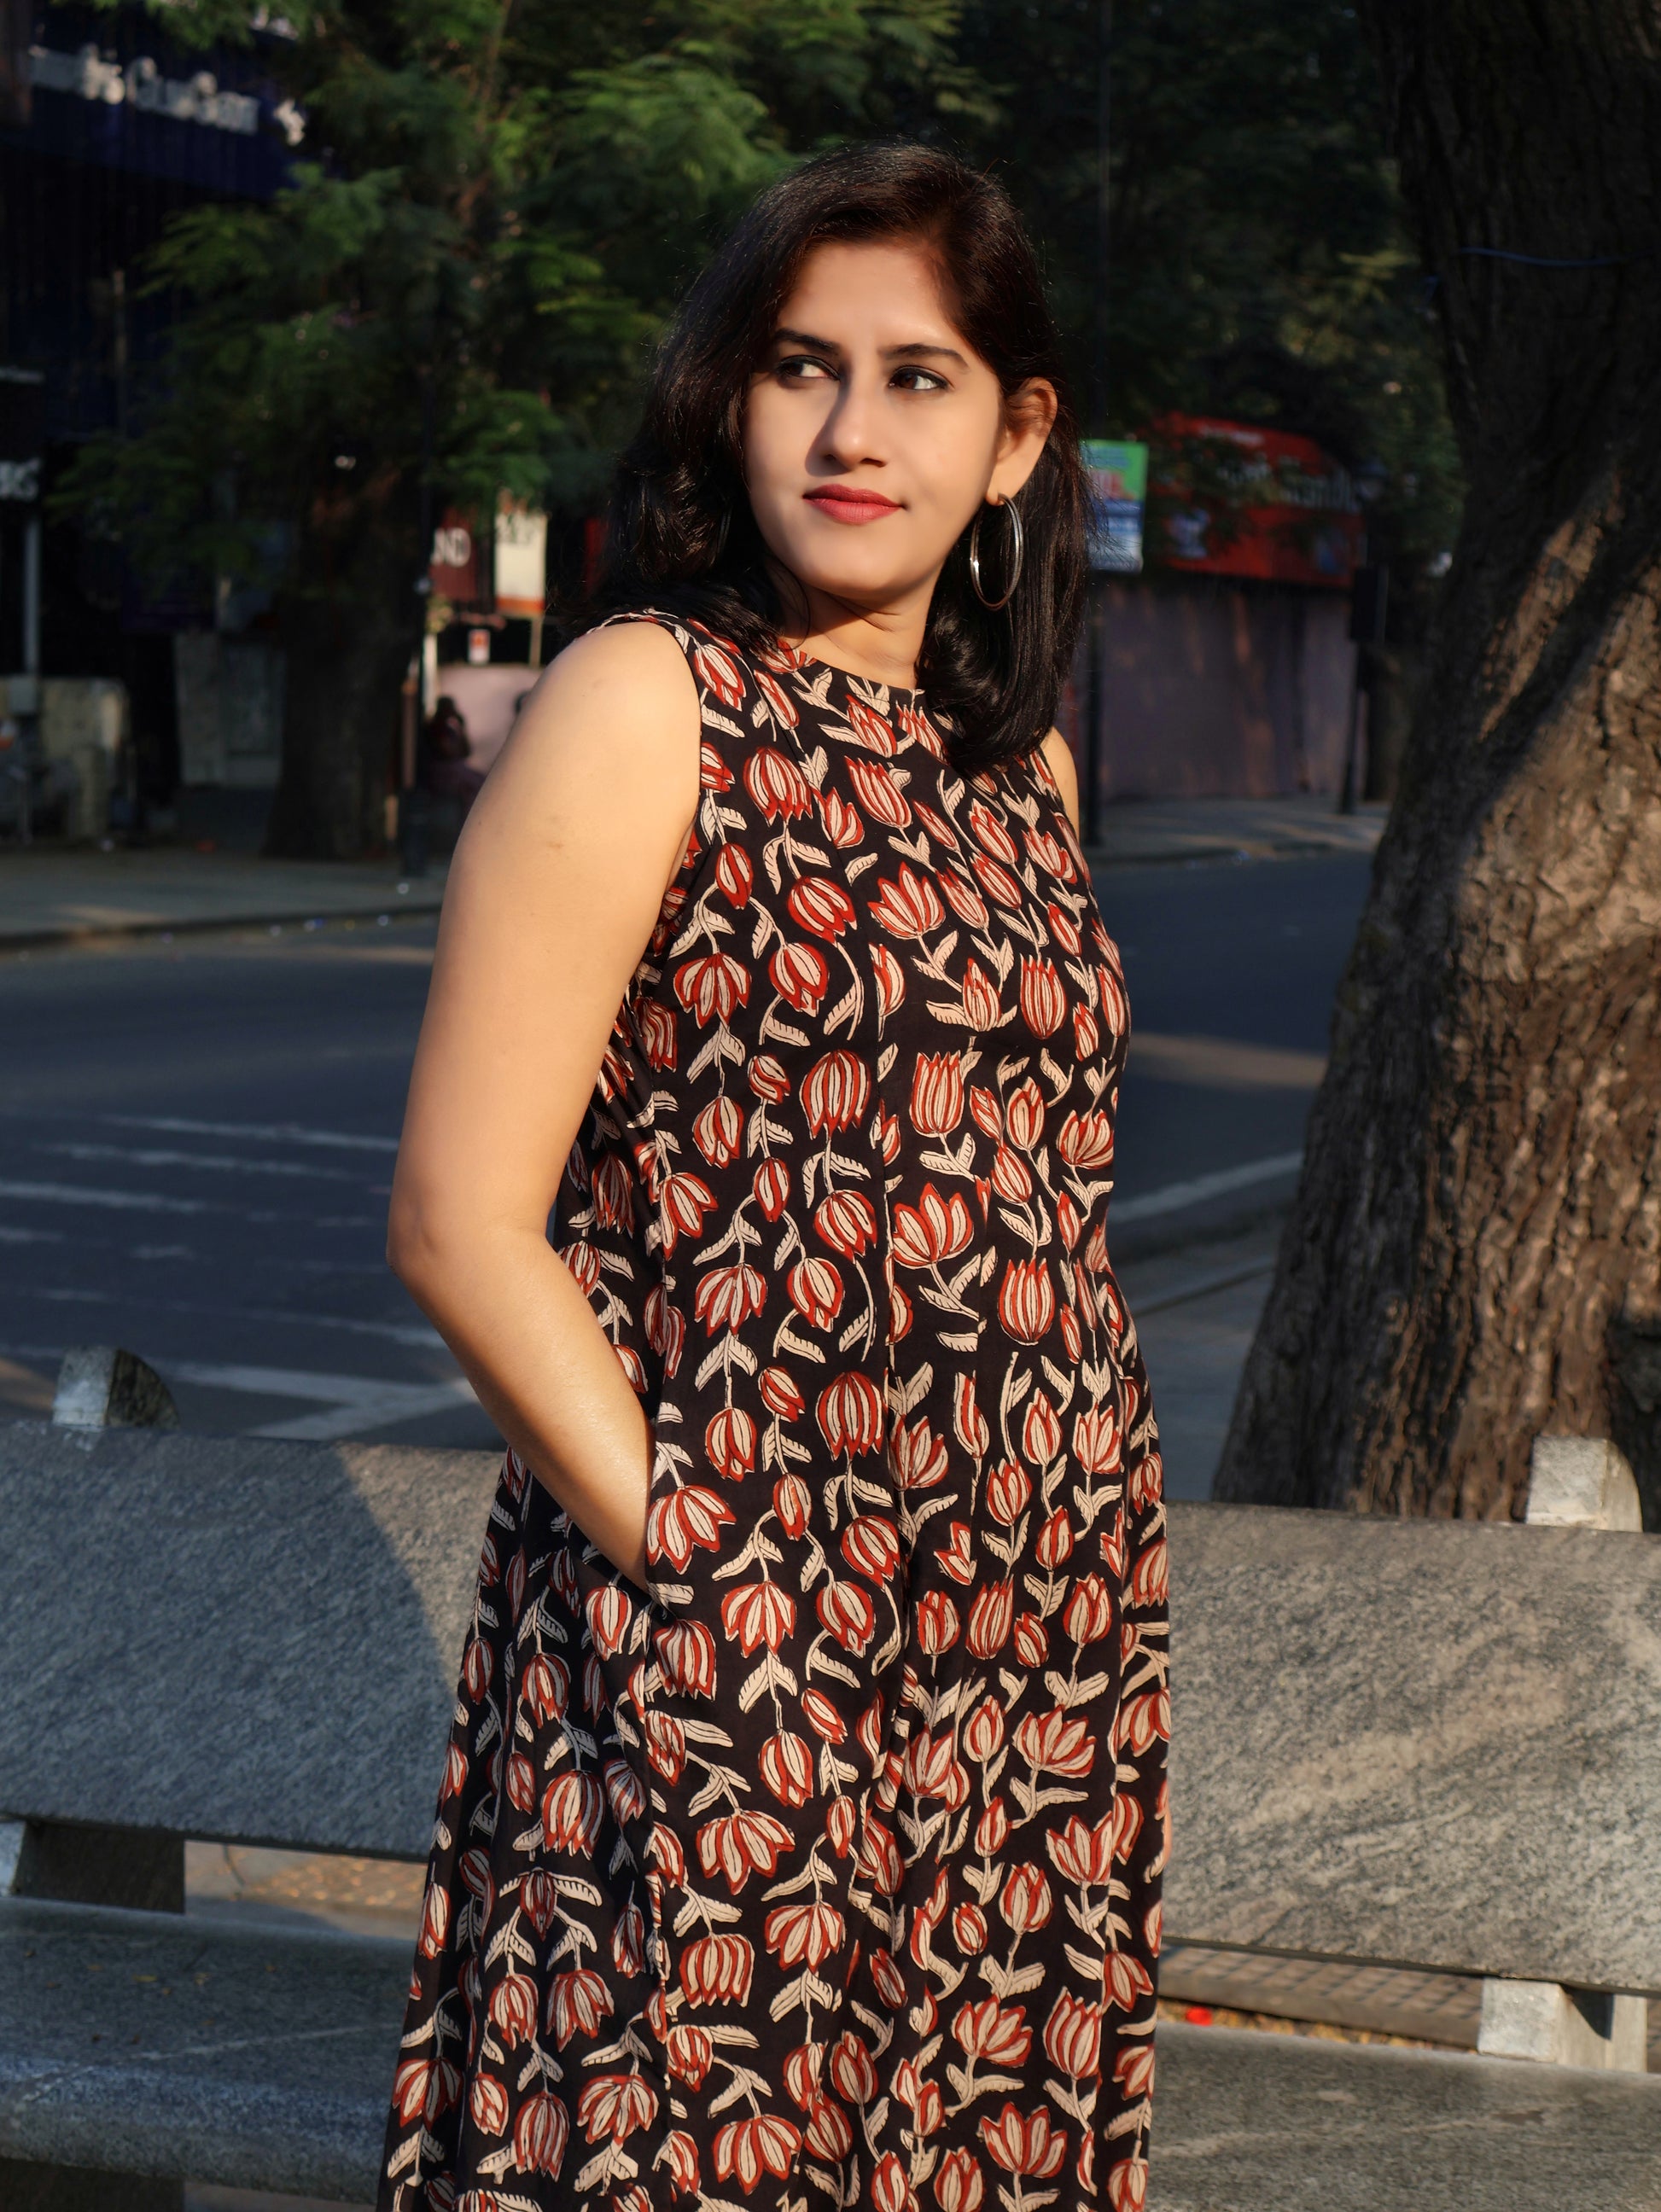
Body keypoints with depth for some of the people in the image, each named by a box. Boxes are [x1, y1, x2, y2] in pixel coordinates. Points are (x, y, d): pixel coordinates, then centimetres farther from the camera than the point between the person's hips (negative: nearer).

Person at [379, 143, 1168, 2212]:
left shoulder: (1016, 760, 13)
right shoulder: (648, 704, -7)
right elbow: (465, 1219, -12)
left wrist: (1079, 1561, 11)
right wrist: (696, 1568, -13)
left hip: (1037, 1656, 6)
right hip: (727, 1658, -6)